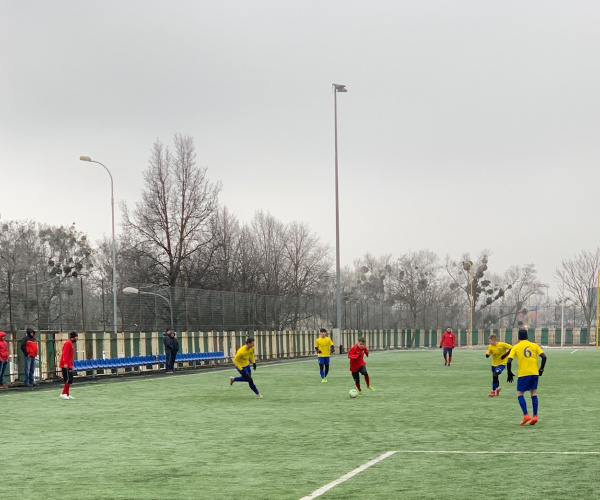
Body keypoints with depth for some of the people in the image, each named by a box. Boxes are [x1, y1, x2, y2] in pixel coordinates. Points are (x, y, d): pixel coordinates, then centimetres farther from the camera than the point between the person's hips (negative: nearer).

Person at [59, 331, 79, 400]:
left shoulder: (71, 344, 20)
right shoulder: (68, 343, -11)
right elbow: (65, 353, -20)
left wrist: (71, 365, 24)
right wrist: (65, 363, -27)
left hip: (68, 365, 10)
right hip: (66, 366, -10)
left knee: (69, 380, 10)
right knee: (69, 379, -13)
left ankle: (67, 394, 12)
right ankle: (63, 394, -14)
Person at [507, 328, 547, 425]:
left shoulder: (515, 347, 1)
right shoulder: (534, 345, 8)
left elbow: (509, 361, -7)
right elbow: (544, 357, 0)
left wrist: (509, 373, 4)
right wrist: (541, 369, 11)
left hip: (523, 374, -3)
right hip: (534, 373, 3)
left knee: (520, 394, 7)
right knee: (534, 393, 12)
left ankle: (526, 415, -8)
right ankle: (535, 416, 5)